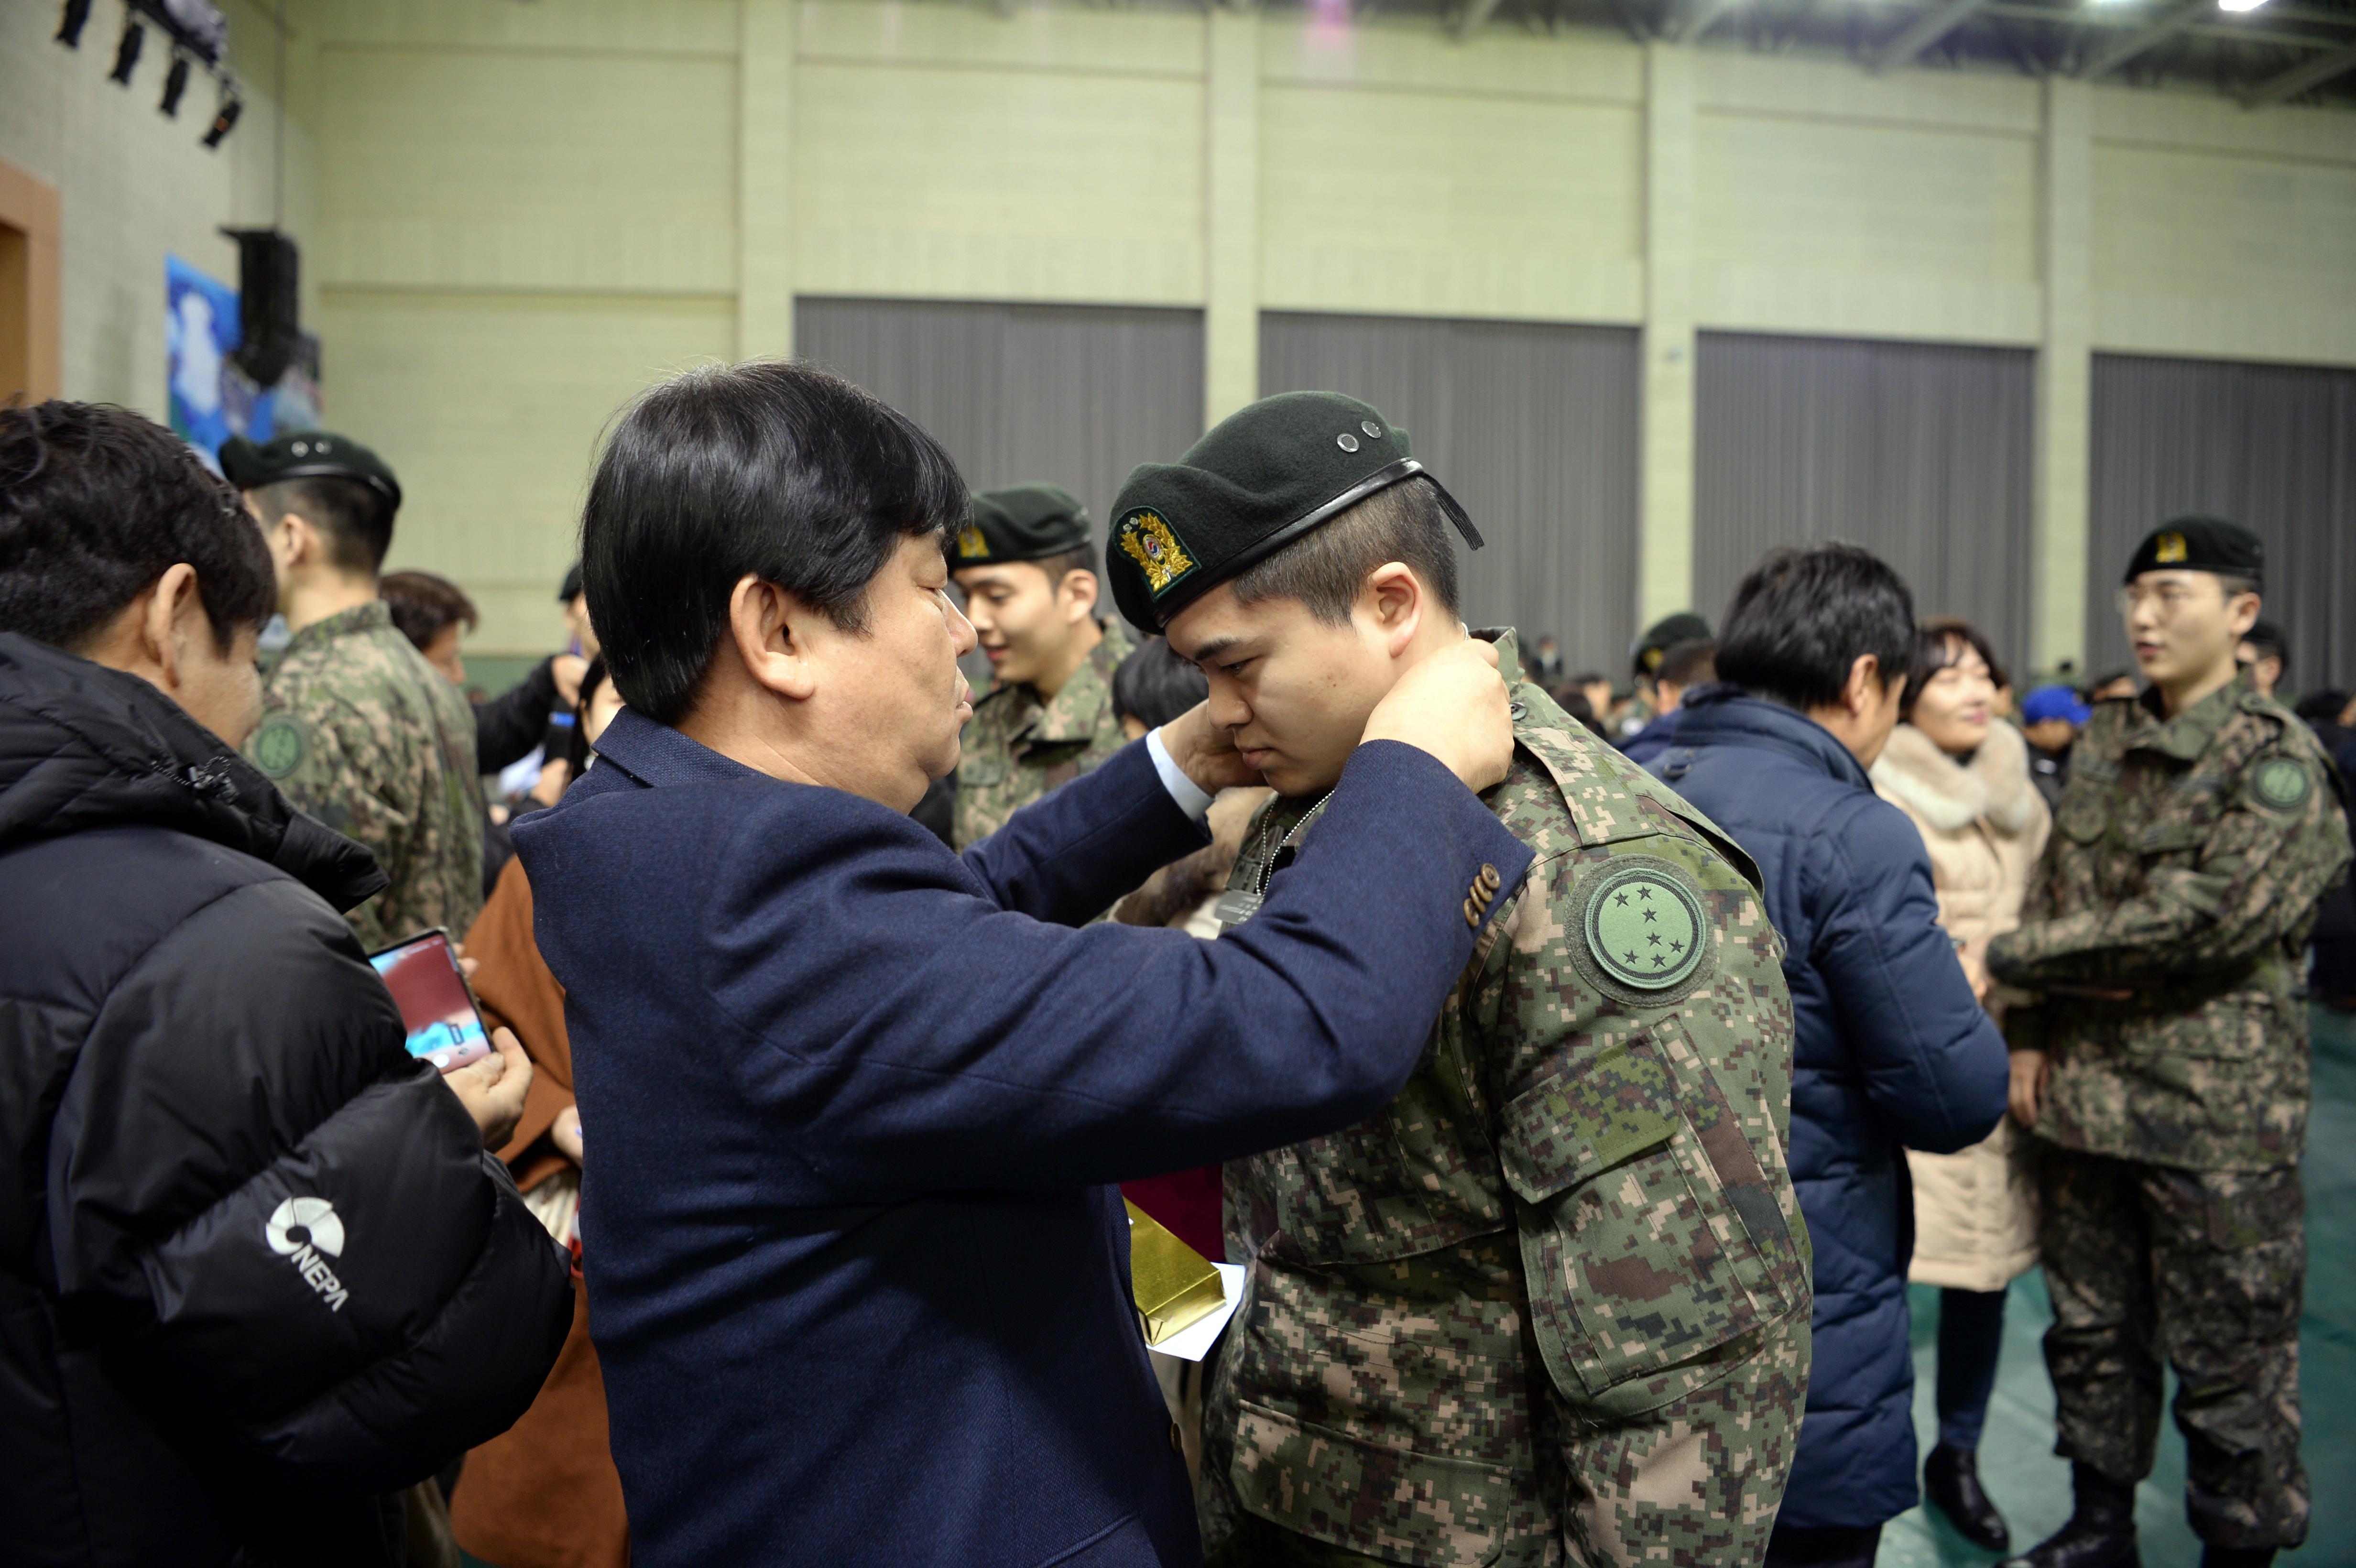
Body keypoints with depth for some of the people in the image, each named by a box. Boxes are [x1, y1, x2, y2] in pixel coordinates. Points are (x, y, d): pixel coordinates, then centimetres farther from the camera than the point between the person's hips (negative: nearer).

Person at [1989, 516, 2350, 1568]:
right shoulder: (2104, 742, 11)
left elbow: (2205, 922, -20)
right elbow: (2051, 896, 14)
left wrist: (2009, 958, -15)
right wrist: (2031, 1031, 3)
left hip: (2215, 1108, -6)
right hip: (2082, 1086, 6)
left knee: (2228, 1355, 5)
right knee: (2092, 1327, 17)